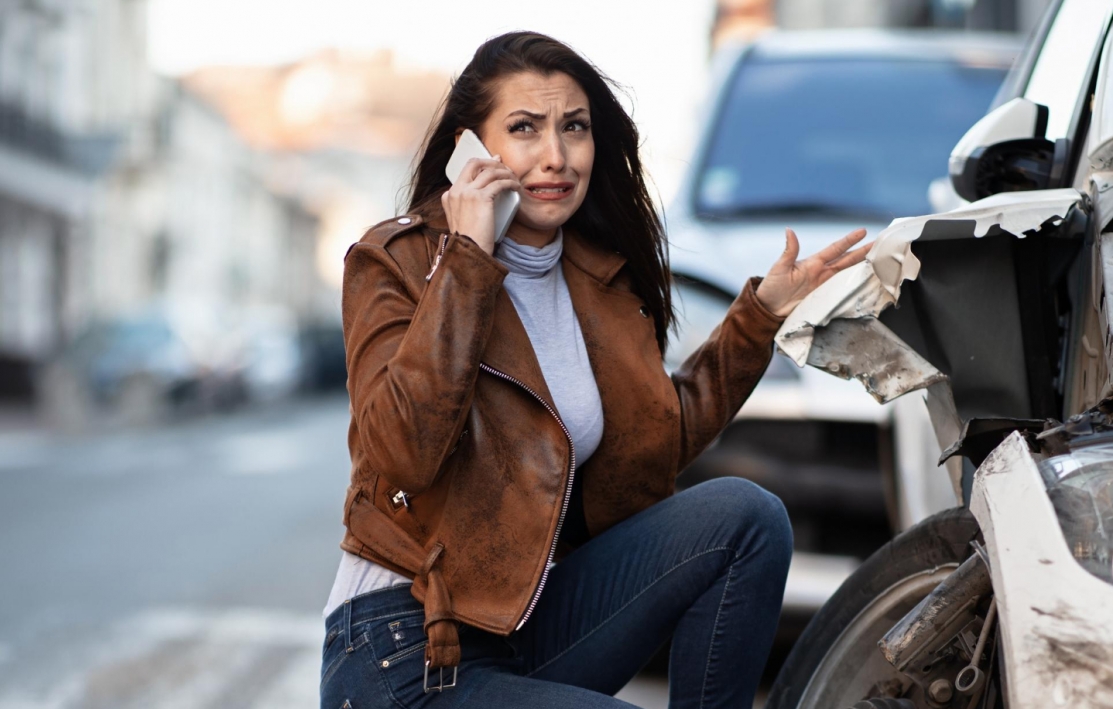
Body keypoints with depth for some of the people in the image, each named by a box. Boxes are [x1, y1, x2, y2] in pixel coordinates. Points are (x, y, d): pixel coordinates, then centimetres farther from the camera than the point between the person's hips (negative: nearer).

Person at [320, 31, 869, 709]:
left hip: (539, 613, 7)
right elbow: (402, 454, -25)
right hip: (406, 653, -6)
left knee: (745, 515, -11)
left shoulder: (603, 274, 8)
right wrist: (467, 263, -23)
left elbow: (661, 441, 15)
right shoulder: (395, 263, -9)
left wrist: (762, 313, 11)